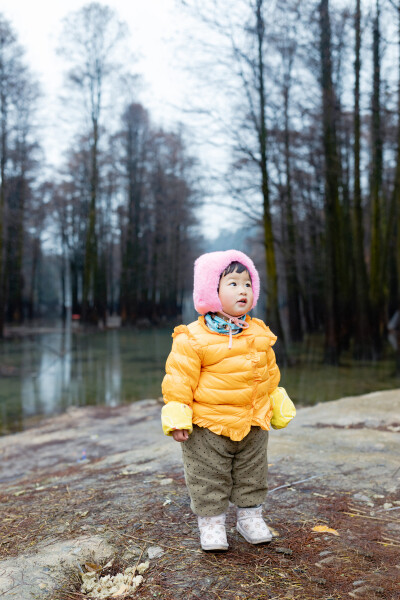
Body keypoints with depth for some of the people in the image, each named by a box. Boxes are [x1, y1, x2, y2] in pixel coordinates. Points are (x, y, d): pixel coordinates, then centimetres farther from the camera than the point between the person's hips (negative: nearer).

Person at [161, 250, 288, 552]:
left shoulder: (259, 333, 2)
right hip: (208, 426, -4)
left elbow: (270, 372, 16)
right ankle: (211, 522, 27)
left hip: (253, 424, 5)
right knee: (209, 479, 8)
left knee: (252, 475, 19)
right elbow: (180, 379, -12)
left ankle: (250, 515, 39)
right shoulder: (193, 338, -16)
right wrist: (177, 416, -14)